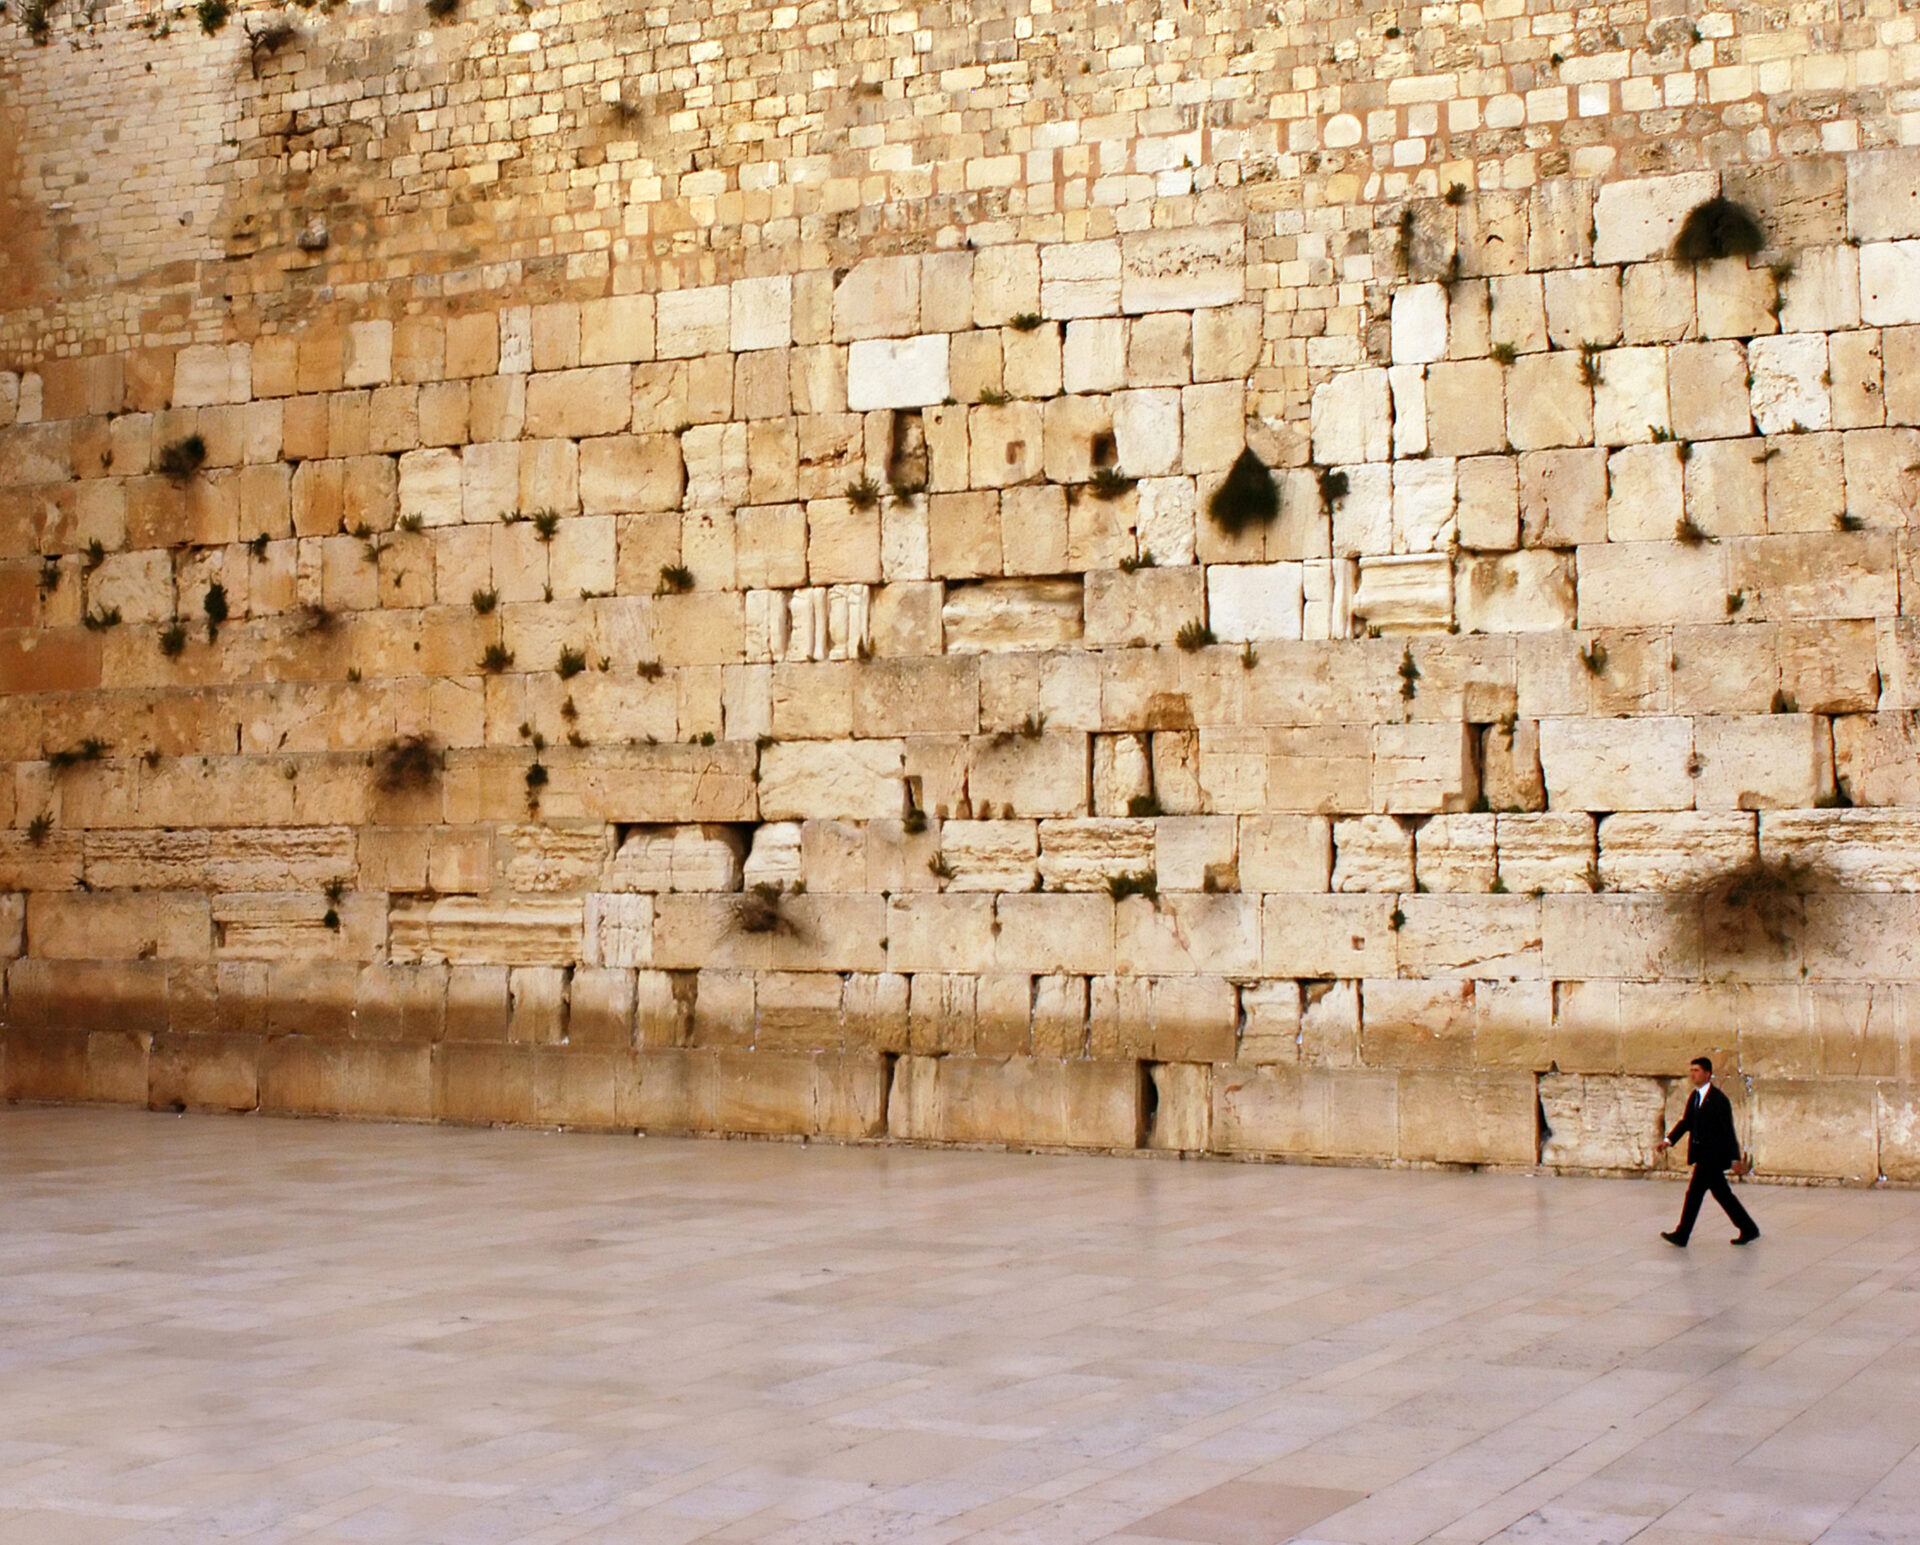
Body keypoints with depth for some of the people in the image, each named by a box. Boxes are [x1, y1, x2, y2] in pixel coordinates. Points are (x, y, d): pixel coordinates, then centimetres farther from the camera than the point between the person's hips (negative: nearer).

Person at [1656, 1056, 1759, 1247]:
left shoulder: (1719, 1100, -16)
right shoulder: (1694, 1096, 9)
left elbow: (1728, 1131, -15)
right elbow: (1686, 1122, 12)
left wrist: (1735, 1158, -15)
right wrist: (1668, 1140, 0)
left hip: (1713, 1154, -9)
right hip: (1703, 1153, 9)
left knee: (1694, 1193, -7)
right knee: (1721, 1194, 15)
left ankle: (1681, 1236, -1)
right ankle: (1749, 1229, 25)